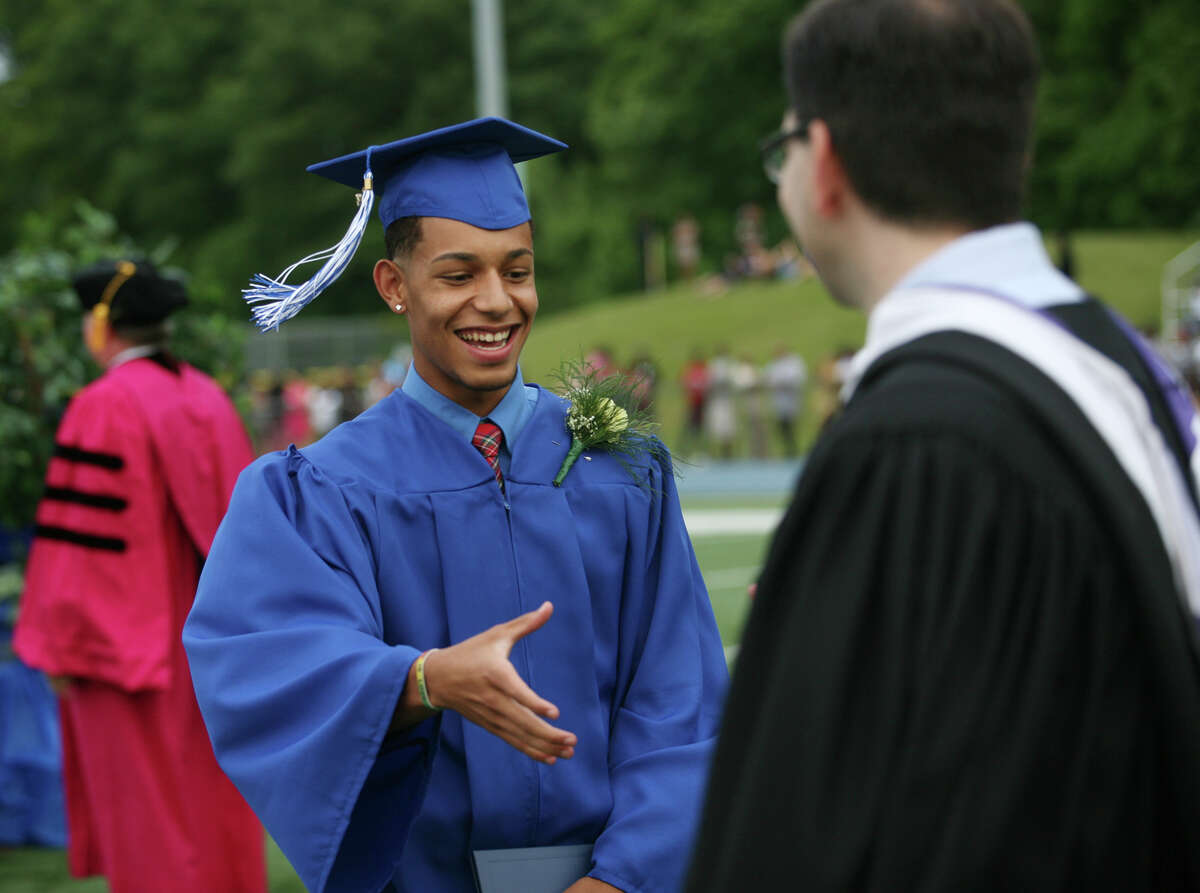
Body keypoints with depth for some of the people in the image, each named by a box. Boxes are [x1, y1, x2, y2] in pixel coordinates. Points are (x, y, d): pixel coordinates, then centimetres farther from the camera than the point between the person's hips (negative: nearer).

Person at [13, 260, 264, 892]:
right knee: (211, 798, 15)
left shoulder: (104, 407, -15)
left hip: (131, 643, -7)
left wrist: (62, 646, -10)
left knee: (145, 810, 1)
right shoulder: (209, 398, 6)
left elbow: (81, 537, -17)